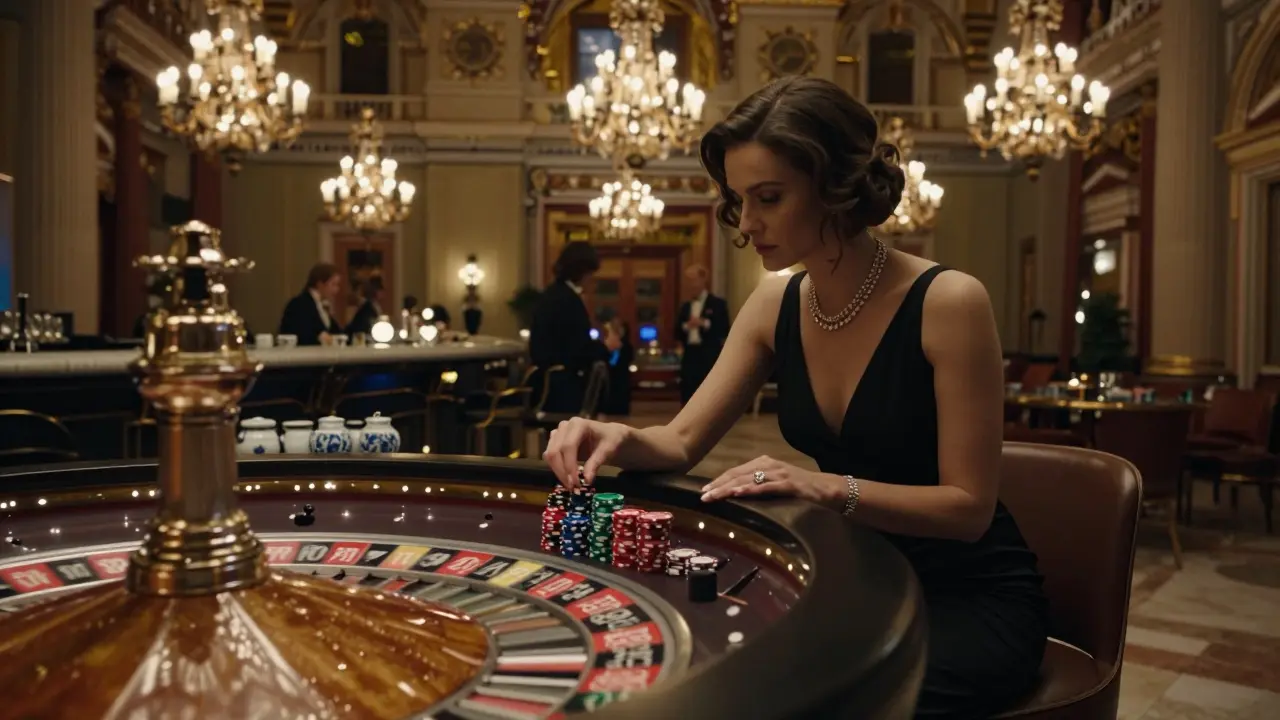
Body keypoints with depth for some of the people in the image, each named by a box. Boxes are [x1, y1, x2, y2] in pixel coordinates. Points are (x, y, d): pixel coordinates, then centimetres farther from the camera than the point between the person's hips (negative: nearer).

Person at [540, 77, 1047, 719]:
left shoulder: (947, 302, -20)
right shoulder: (776, 305, -3)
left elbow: (968, 506, -17)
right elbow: (682, 442, 1)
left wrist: (828, 487, -32)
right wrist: (620, 439, -21)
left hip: (974, 598, -4)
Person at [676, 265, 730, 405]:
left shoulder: (718, 304, 1)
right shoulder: (685, 306, 16)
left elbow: (725, 330, -7)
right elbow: (677, 332, 12)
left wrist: (705, 323, -19)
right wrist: (686, 326, -9)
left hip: (710, 357, -5)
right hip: (690, 356, 5)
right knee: (687, 397, 5)